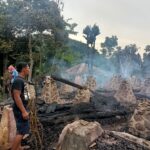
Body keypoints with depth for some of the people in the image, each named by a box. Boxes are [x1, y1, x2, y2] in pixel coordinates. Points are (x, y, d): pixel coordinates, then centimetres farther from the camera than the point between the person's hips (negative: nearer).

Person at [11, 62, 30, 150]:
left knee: (20, 130, 19)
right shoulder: (18, 80, -19)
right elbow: (16, 97, -25)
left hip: (22, 109, 10)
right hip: (20, 110, -10)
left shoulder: (22, 80, 10)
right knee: (22, 132, -6)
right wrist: (23, 111, -26)